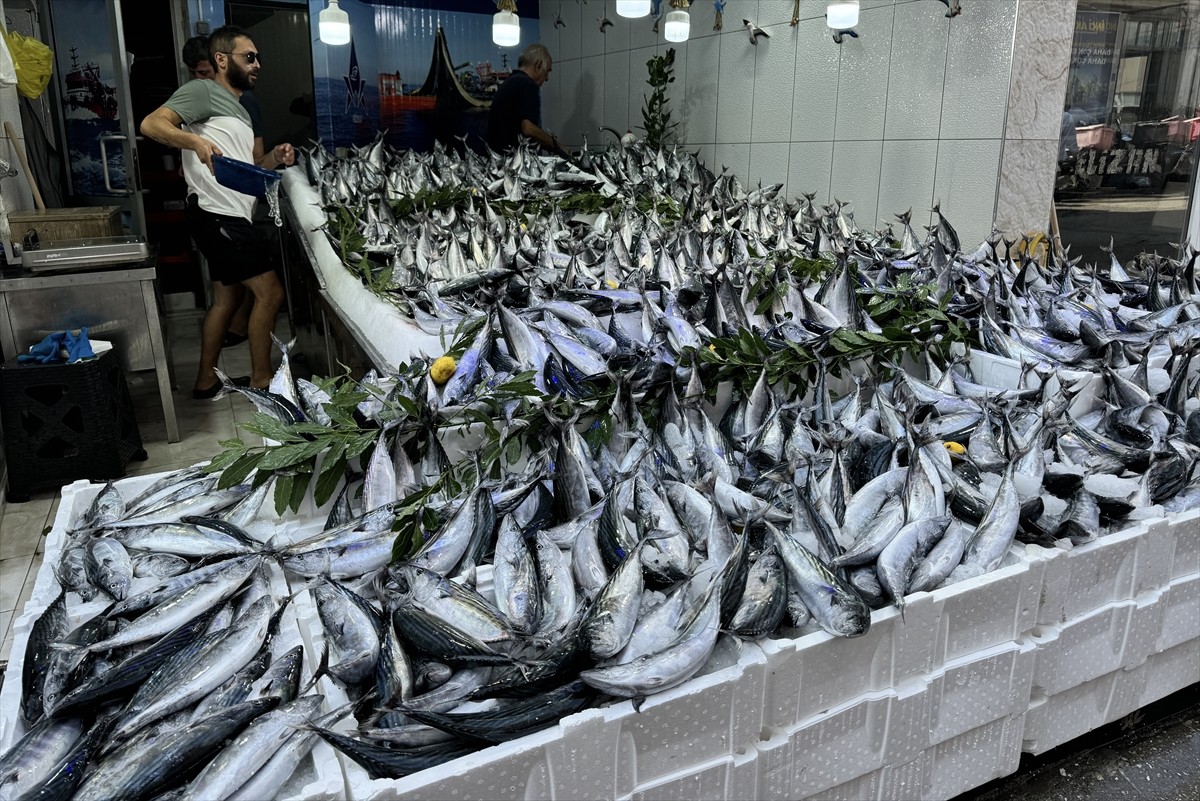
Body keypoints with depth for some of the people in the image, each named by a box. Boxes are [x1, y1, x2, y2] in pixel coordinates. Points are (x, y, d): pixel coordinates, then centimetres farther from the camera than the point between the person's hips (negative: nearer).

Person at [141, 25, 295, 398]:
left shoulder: (236, 108, 24)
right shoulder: (203, 91, -5)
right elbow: (152, 123, -19)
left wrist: (273, 159, 5)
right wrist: (195, 141, -35)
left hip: (232, 218, 10)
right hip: (218, 216, -10)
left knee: (227, 298, 14)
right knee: (270, 292, -10)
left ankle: (206, 381, 23)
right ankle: (261, 380, 0)